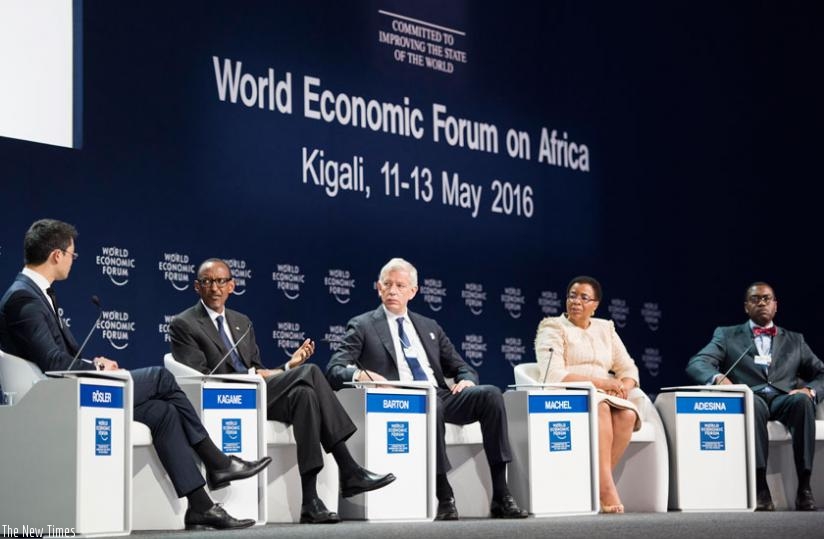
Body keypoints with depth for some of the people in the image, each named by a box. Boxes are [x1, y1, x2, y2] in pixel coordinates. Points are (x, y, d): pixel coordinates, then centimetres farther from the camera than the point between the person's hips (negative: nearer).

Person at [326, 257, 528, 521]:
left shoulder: (429, 327, 26)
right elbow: (334, 370, 0)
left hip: (442, 396, 5)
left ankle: (500, 496, -25)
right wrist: (360, 374, -23)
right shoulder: (362, 326, 12)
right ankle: (444, 498, -33)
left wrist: (467, 380, 0)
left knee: (491, 393, -23)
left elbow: (462, 367, 26)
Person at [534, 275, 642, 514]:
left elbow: (629, 369, 17)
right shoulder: (553, 328, 3)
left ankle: (599, 483, -24)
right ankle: (606, 486, -38)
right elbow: (553, 375, -13)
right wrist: (600, 381, -17)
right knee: (601, 408, -36)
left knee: (627, 415, -29)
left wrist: (623, 386, -9)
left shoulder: (606, 329, 20)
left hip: (605, 396, 5)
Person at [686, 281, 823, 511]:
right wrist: (718, 378, -19)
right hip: (748, 401, -1)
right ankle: (760, 488, -43)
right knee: (752, 402, -38)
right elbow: (696, 364, 4)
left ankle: (804, 488, -36)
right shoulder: (726, 335, 20)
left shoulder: (794, 340, 26)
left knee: (802, 400, -35)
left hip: (784, 400, 2)